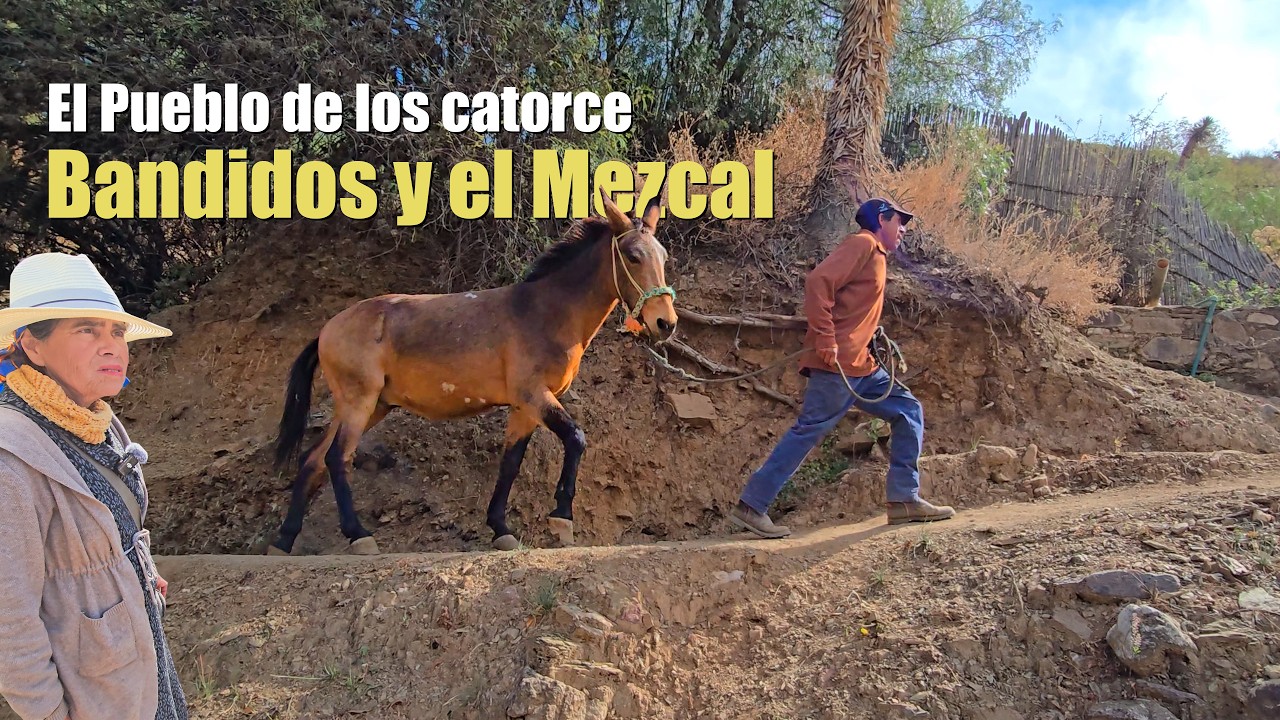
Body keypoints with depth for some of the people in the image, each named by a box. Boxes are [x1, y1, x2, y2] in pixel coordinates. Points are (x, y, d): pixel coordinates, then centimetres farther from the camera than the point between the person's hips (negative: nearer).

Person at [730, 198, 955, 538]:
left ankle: (904, 499, 13)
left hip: (860, 365, 10)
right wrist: (825, 339, -23)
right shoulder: (862, 244, -5)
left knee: (908, 411, 11)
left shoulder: (875, 255, 24)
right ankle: (750, 506, -5)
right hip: (837, 363, -10)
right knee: (808, 430, -10)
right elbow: (818, 281, -19)